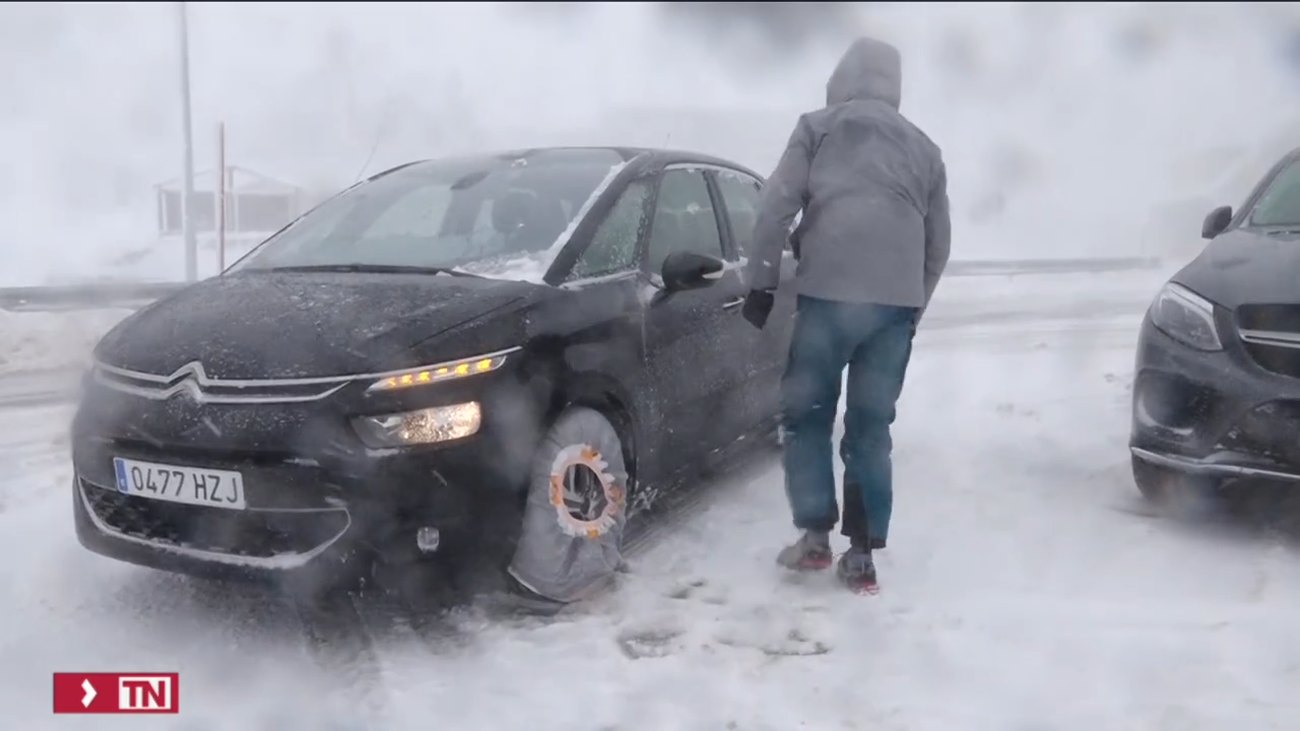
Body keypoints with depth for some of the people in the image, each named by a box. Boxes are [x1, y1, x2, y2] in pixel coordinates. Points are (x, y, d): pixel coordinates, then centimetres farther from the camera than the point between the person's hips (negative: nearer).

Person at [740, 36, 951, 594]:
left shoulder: (818, 127, 12)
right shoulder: (923, 146, 24)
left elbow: (776, 206, 2)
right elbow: (939, 239, 23)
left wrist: (760, 283, 5)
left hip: (830, 291, -4)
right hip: (898, 299, 4)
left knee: (806, 414, 10)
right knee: (871, 427, 9)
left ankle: (815, 535, 8)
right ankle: (862, 555, 9)